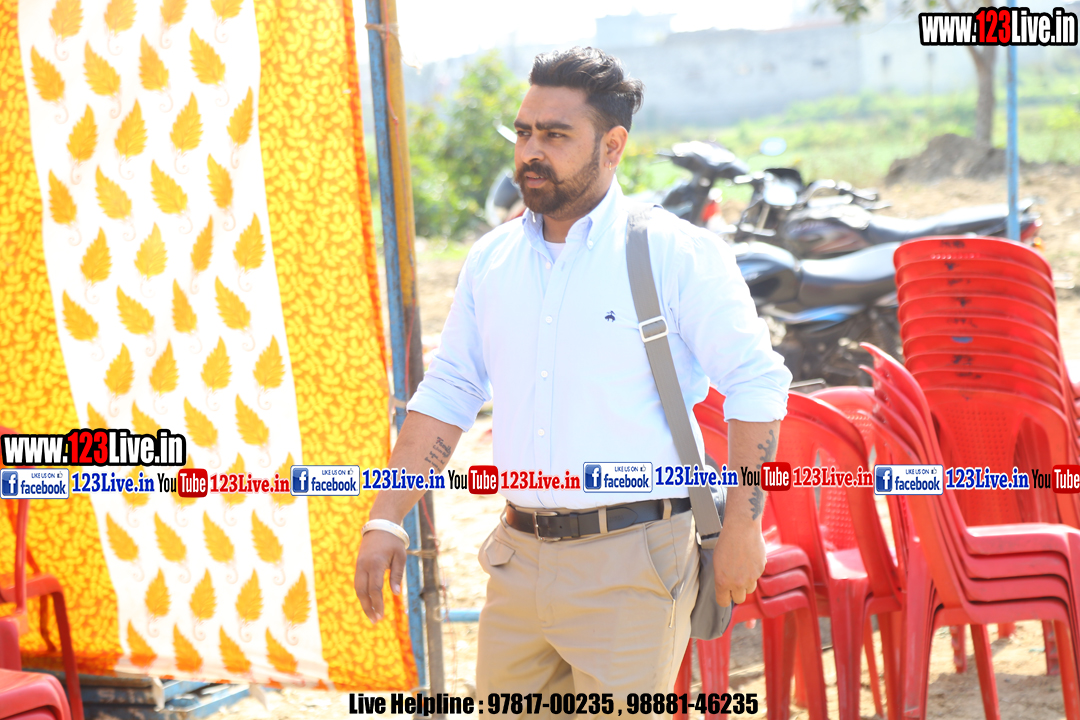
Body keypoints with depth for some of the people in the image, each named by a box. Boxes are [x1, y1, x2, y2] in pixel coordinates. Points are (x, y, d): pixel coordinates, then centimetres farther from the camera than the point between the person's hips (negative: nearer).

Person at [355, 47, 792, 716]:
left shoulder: (676, 254, -6)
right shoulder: (491, 260, 10)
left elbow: (758, 384, -5)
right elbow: (446, 394, 14)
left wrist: (742, 527, -8)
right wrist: (387, 521, 8)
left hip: (631, 566, -5)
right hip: (518, 560, 5)